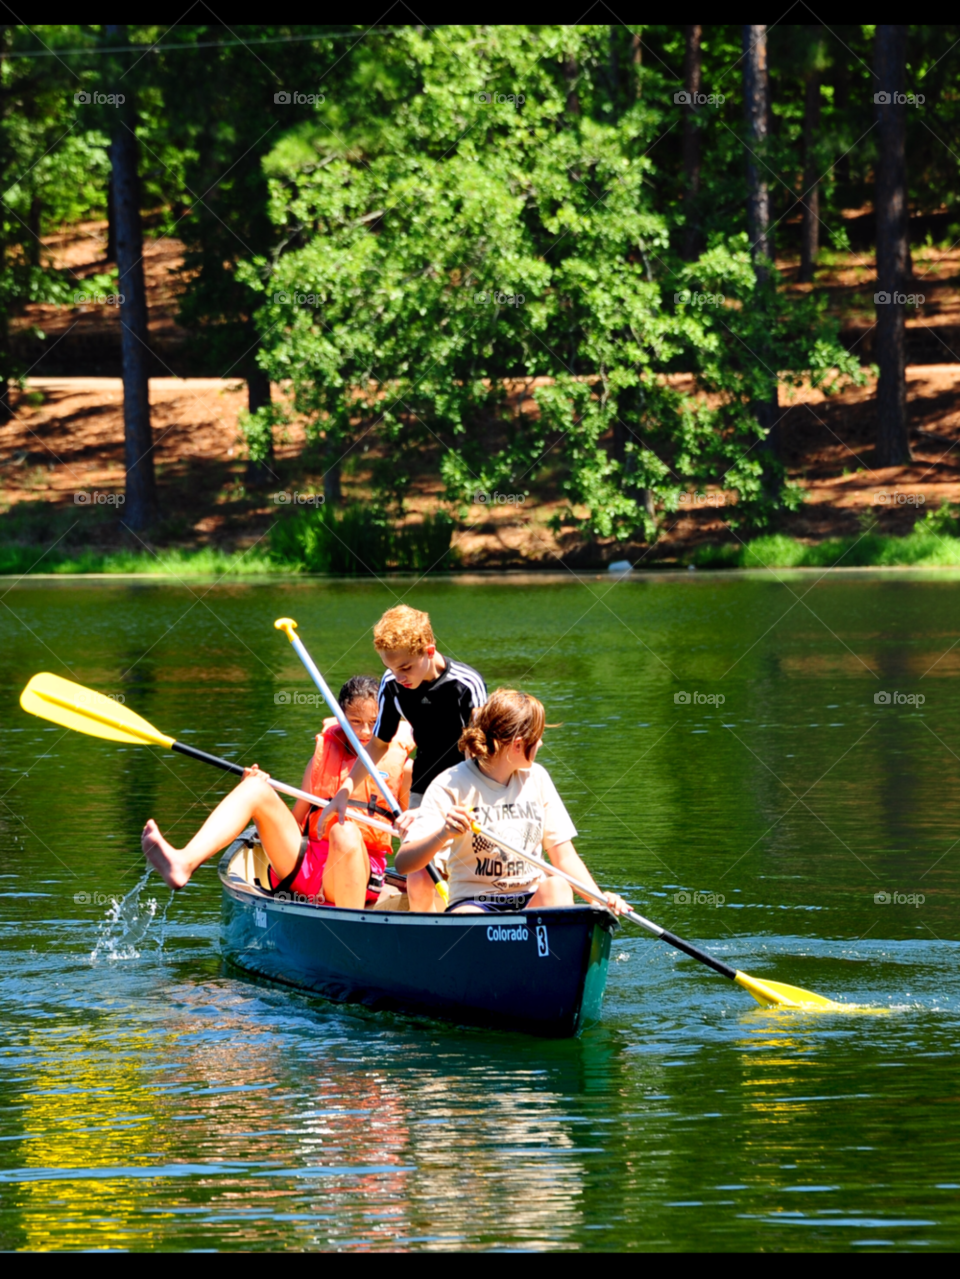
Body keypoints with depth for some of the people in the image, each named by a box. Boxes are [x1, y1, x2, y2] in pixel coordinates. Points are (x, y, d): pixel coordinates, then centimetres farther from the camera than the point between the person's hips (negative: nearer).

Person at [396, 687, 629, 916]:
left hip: (534, 900, 4)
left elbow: (564, 856, 10)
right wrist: (443, 835, -37)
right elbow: (403, 864, -16)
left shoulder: (536, 778, 8)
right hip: (474, 903, -4)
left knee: (557, 886, -29)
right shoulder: (451, 785, -9)